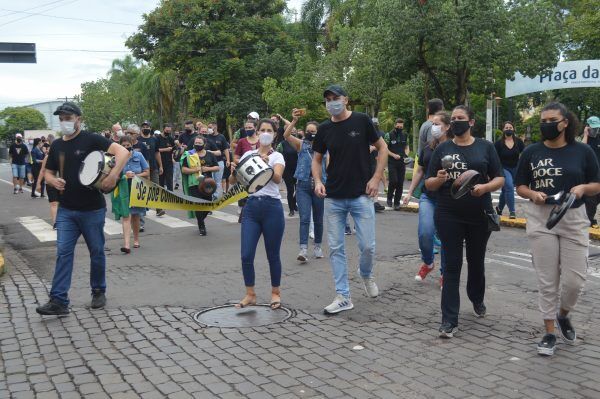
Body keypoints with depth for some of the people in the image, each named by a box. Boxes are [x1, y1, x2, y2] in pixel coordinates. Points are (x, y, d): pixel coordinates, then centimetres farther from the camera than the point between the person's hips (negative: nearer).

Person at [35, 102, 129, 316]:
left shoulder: (91, 140, -8)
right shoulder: (57, 145, 9)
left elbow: (123, 152, -19)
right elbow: (48, 173, 19)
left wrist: (113, 175, -32)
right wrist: (53, 181, -5)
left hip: (92, 209, -4)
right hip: (66, 210, 4)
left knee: (97, 252, 9)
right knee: (63, 252, -2)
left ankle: (99, 292, 26)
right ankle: (58, 300, -1)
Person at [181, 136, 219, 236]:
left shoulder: (210, 155, 9)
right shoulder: (189, 155, 0)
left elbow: (217, 168, 9)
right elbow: (183, 169, -4)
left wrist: (208, 168, -9)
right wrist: (195, 170, -18)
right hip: (194, 184, -3)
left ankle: (200, 221, 35)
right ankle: (201, 226, 7)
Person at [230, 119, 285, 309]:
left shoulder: (277, 156, 1)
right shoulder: (248, 154, 11)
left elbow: (277, 178, -19)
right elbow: (232, 180, 6)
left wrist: (267, 164, -38)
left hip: (272, 207, -3)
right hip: (251, 206, 3)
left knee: (273, 255, 6)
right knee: (246, 255, -2)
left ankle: (275, 293, 25)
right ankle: (250, 294, 15)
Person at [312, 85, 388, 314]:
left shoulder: (361, 121, -4)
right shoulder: (324, 129, 5)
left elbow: (382, 148, 2)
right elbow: (317, 159, 13)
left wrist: (376, 178, -7)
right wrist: (318, 181, -5)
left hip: (361, 196, -3)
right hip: (333, 198, 3)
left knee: (368, 246, -2)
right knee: (335, 248, 4)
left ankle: (366, 274, 32)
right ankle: (343, 297, 14)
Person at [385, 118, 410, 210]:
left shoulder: (405, 136, 11)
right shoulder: (389, 135, -2)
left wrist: (406, 155, 0)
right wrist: (394, 155, -14)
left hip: (402, 162, 4)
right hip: (392, 162, -4)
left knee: (400, 183, 2)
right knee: (393, 181, -14)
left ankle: (397, 202, 11)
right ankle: (390, 198, 11)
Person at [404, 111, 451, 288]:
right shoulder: (427, 148, 9)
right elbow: (419, 171, 17)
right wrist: (410, 192, 15)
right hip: (428, 197, 3)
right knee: (425, 233, -11)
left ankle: (444, 274, 21)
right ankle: (427, 262, 18)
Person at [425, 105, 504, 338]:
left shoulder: (485, 147, 3)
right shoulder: (442, 149, 5)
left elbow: (500, 179, 2)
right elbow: (429, 185, 5)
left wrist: (485, 187, -18)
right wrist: (439, 179, -17)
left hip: (479, 216, 1)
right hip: (449, 216, 0)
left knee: (476, 262, 16)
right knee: (452, 265, -2)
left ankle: (477, 300, 44)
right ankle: (449, 320, 1)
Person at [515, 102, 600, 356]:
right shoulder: (531, 152, 2)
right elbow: (520, 186, 7)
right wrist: (533, 194, -14)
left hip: (574, 220, 0)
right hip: (541, 220, 0)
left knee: (574, 280, 0)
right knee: (547, 280, 4)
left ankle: (563, 316, 31)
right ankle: (549, 333, 17)